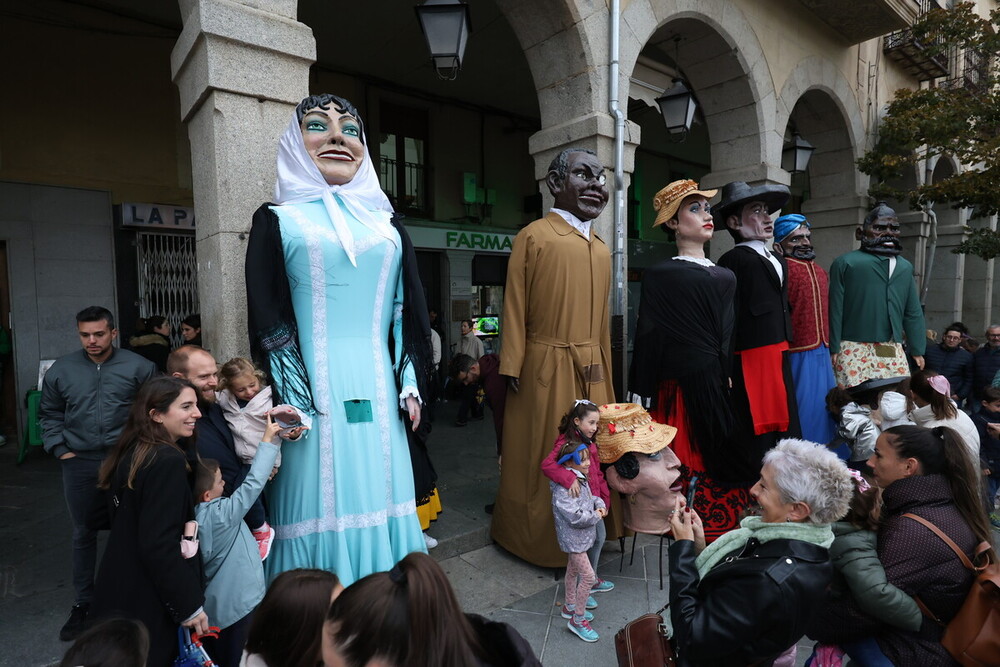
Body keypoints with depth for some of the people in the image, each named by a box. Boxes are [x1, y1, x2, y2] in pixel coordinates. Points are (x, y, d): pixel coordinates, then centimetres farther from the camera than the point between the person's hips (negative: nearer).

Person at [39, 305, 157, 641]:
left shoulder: (139, 367, -8)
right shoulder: (61, 370, 2)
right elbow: (49, 414, 12)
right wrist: (60, 450, 3)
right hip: (79, 463, 3)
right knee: (83, 534, 15)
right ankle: (82, 603, 31)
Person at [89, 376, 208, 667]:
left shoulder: (133, 452, 2)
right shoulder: (168, 461, -26)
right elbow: (159, 545, -27)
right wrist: (190, 606, -19)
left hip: (121, 588, 9)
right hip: (145, 599, -9)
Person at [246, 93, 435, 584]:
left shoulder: (385, 223, 14)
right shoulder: (279, 220, 5)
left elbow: (409, 312, 12)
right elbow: (267, 319, -1)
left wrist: (411, 386, 4)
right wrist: (288, 402, -9)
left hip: (378, 394, 3)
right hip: (315, 395, -3)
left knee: (381, 508, 10)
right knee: (320, 516, 3)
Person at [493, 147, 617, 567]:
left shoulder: (601, 250, 13)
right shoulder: (533, 236, -6)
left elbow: (602, 316, 14)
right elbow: (515, 308, -8)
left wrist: (604, 370, 13)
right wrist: (513, 368, -11)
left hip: (592, 371, 6)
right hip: (547, 367, -6)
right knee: (545, 455, 6)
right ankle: (542, 539, 27)